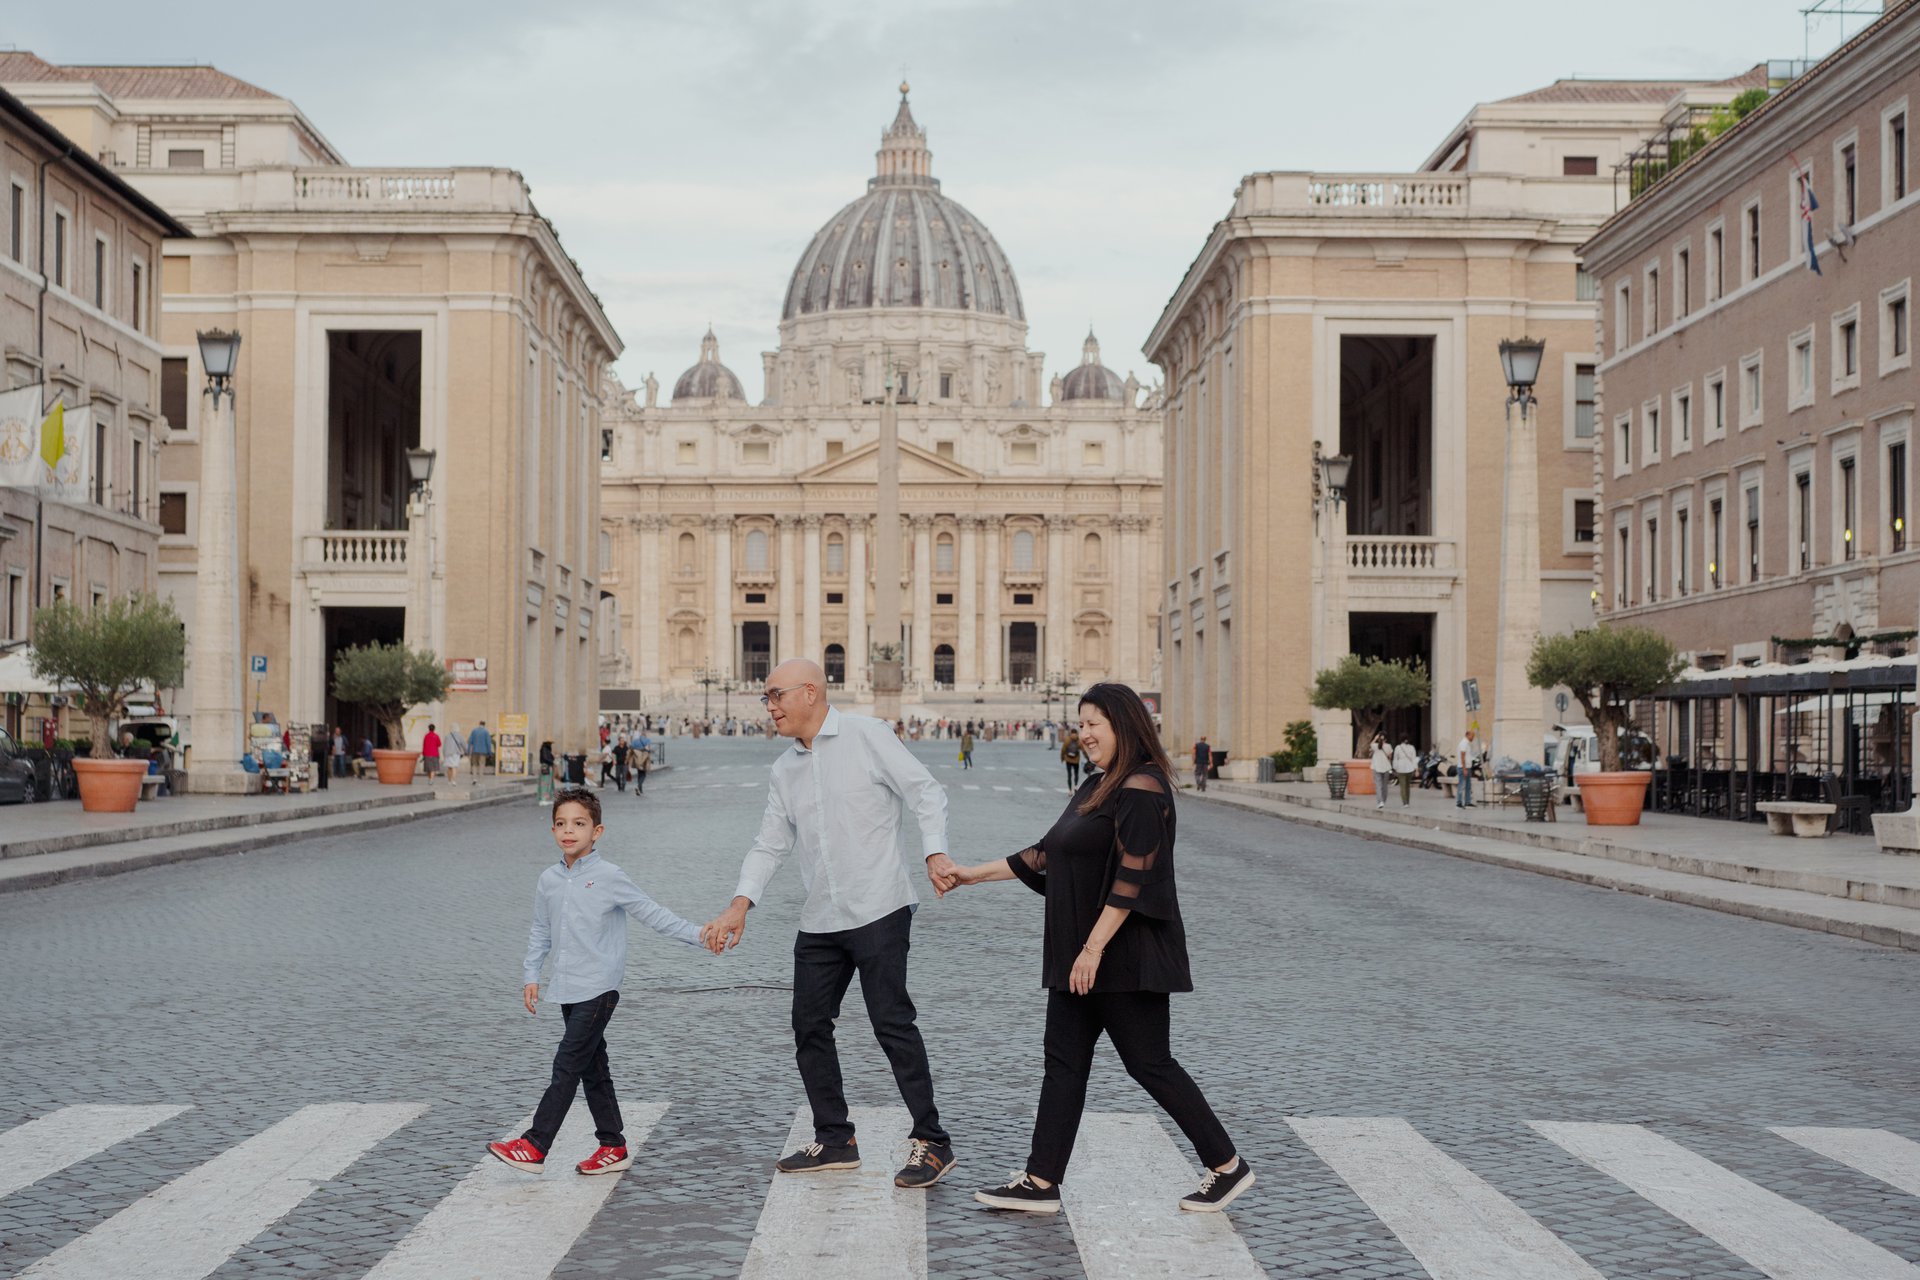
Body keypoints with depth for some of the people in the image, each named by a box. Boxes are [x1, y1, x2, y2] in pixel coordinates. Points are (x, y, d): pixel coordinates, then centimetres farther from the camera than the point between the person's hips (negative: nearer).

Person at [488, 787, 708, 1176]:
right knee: (593, 1069, 11)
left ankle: (535, 1146, -8)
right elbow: (540, 932, 18)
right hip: (568, 990, 6)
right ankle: (613, 1147, 18)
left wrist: (698, 935, -11)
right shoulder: (549, 881, 9)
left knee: (567, 1066, -9)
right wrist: (532, 976, 12)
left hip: (598, 988, -6)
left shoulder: (608, 877, -8)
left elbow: (652, 914, -5)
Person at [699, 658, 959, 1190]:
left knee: (892, 1022, -8)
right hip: (819, 921, 7)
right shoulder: (784, 768, 15)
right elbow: (771, 843, 14)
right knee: (810, 1026, 8)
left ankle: (931, 1142, 0)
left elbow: (926, 792, -6)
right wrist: (741, 903, 0)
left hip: (879, 910, -7)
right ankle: (835, 1141, 20)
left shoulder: (867, 735, -3)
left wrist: (934, 852, -21)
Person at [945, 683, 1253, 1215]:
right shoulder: (1097, 787, 15)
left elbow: (1132, 877, -22)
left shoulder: (1141, 790, -15)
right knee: (1064, 1062, 8)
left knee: (1150, 1063, -3)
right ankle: (1040, 1182, 11)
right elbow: (1048, 853, 21)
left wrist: (1095, 947, -24)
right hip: (1082, 957, 10)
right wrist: (977, 873, 20)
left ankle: (1227, 1166, 10)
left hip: (1127, 956, -10)